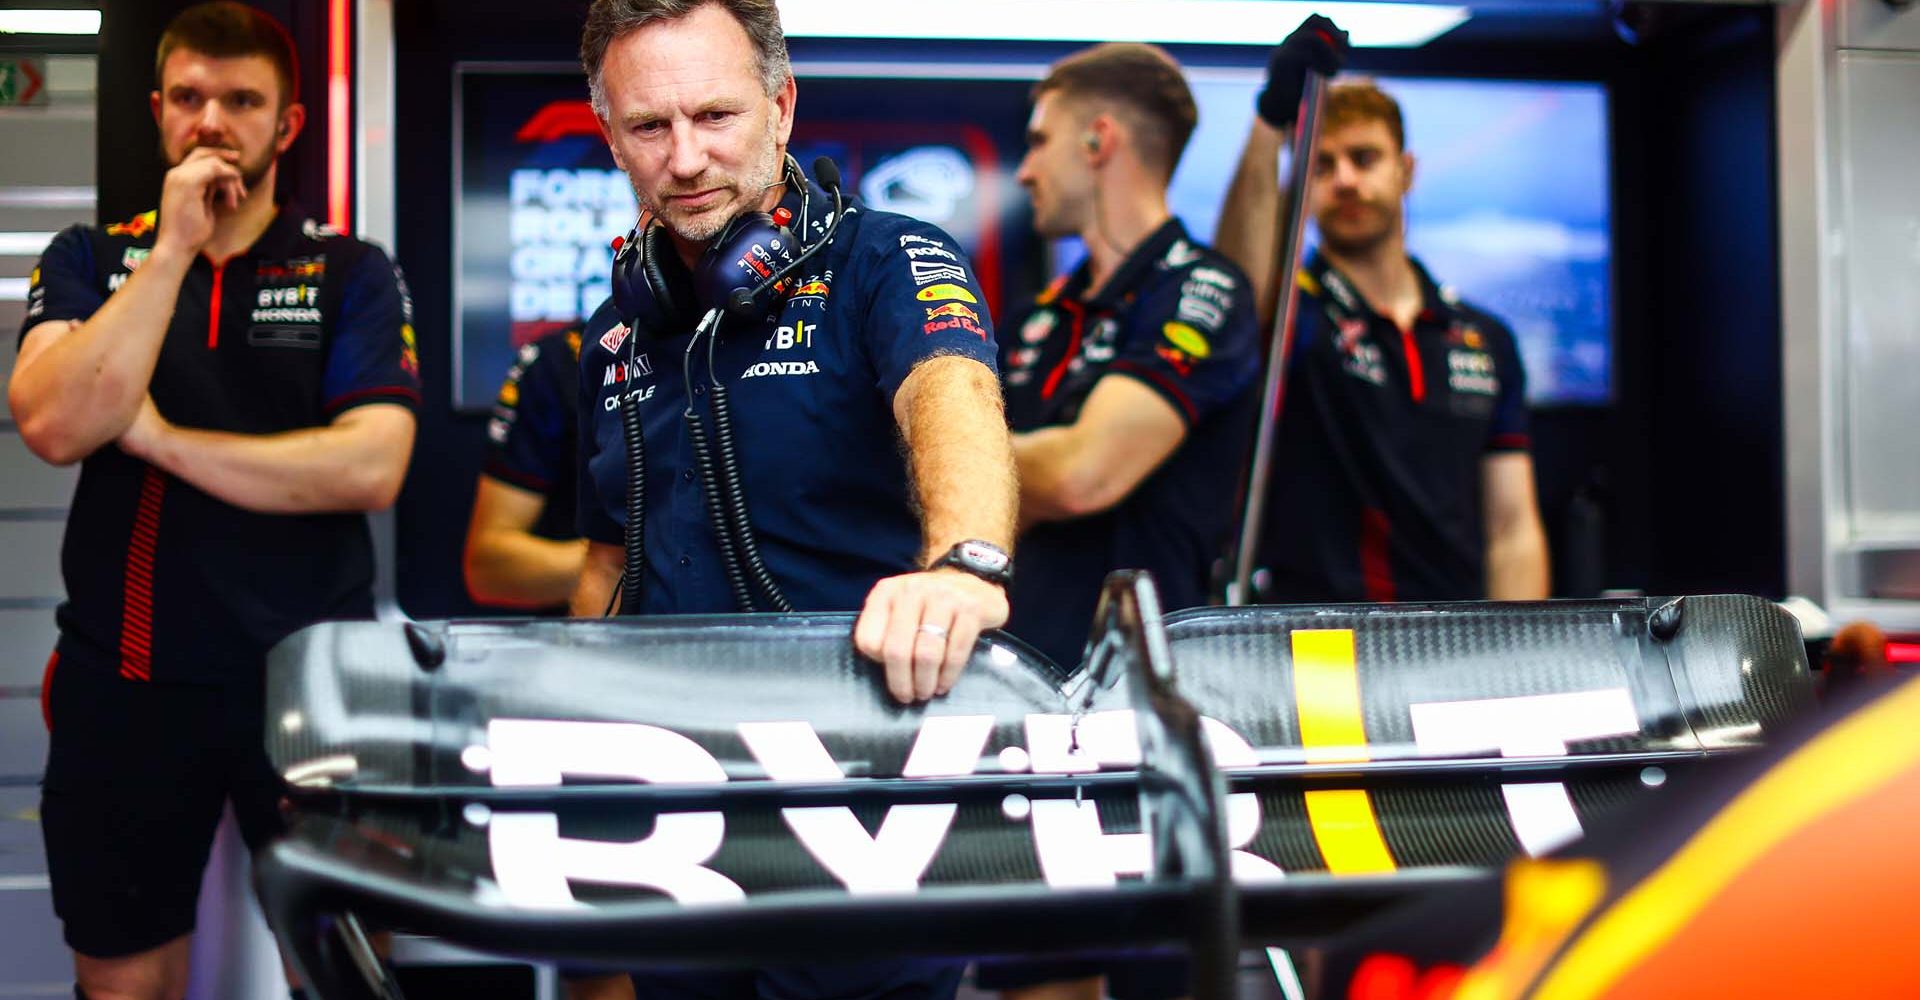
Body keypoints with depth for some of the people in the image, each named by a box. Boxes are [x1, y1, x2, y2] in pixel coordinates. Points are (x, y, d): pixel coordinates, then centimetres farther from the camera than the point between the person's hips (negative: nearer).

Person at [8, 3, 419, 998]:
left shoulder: (352, 272, 0)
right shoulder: (87, 262, 4)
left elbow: (371, 467, -14)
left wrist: (158, 437, -14)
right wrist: (172, 250, -15)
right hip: (124, 681, 2)